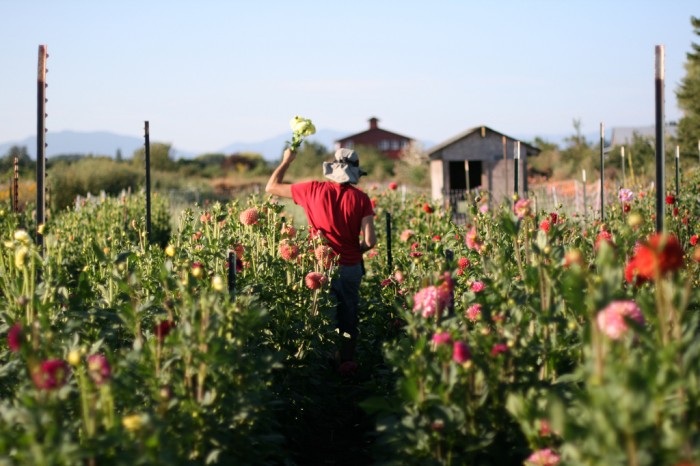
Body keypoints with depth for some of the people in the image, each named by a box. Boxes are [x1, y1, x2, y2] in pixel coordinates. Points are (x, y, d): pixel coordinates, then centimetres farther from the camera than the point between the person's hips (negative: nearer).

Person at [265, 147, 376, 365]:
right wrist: (356, 250, 10)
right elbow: (369, 241, -13)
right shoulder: (360, 198, -7)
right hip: (351, 267, 0)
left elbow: (271, 187, 5)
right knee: (348, 318, 14)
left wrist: (287, 160, 18)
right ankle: (347, 361, 18)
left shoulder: (314, 190, -6)